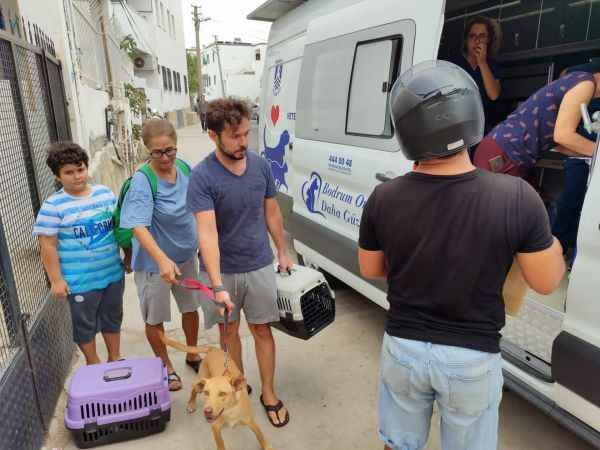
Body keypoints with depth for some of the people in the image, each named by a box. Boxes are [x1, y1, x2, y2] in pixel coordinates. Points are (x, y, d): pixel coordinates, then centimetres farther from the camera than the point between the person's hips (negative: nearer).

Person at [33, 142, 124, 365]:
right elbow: (48, 246, -11)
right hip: (80, 281, -4)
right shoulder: (53, 206, -13)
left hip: (112, 273, 5)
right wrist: (56, 280, -12)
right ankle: (93, 365, 35)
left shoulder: (105, 193, 1)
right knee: (85, 325, 13)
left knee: (113, 318, 20)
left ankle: (115, 358, 40)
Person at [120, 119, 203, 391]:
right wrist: (162, 259, -47)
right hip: (154, 262, -5)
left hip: (186, 255, 6)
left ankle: (192, 355, 45)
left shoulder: (184, 169, -7)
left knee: (191, 308, 21)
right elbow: (139, 226, -34)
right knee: (155, 319, 13)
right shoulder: (142, 181, -24)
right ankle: (166, 366, 38)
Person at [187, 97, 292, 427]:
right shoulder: (202, 177, -18)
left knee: (262, 330, 12)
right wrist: (218, 285, -32)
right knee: (229, 331, 17)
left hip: (259, 266, 2)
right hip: (223, 270, -2)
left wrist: (282, 251, 11)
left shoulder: (260, 165, -5)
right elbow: (207, 233, -26)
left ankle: (268, 394, 30)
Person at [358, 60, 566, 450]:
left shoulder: (383, 198, -16)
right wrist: (551, 241, 10)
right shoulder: (517, 197, -22)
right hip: (473, 359, 0)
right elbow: (546, 282, -8)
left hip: (403, 348, 1)